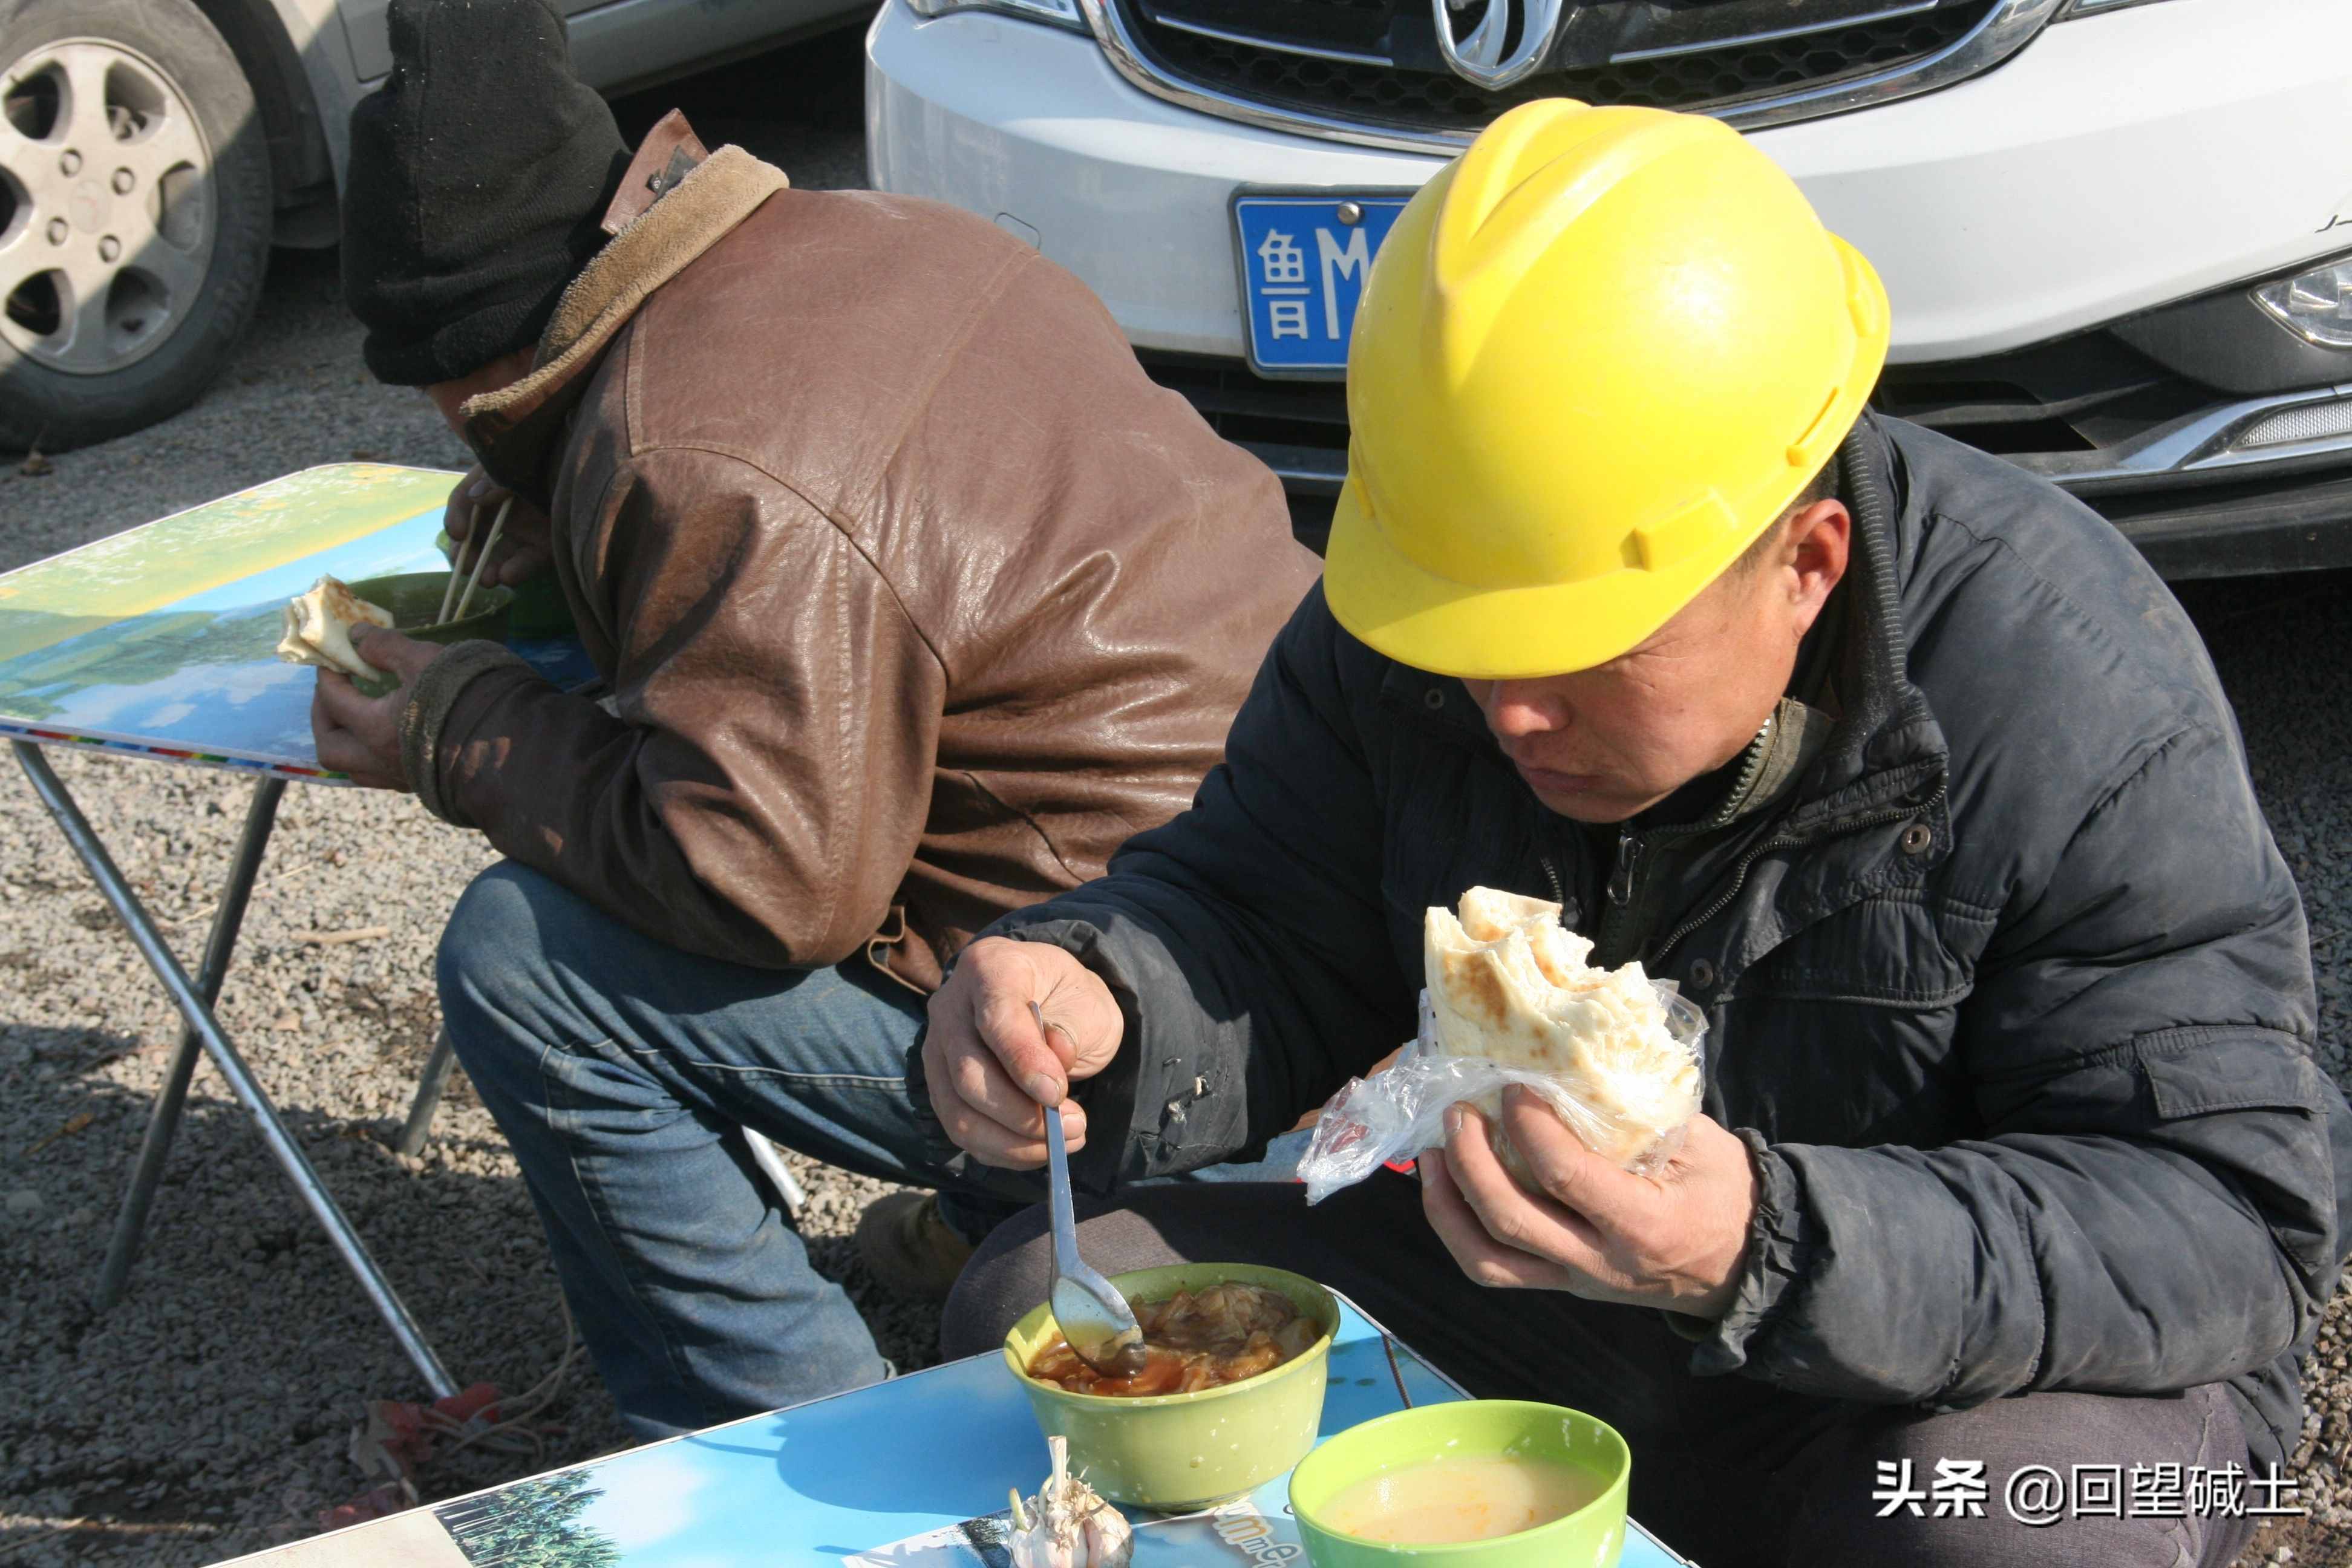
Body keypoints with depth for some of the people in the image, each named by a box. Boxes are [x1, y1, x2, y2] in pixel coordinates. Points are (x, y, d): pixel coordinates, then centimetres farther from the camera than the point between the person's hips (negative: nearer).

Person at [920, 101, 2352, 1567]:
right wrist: (1092, 1007, -28)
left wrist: (1774, 1253, -43)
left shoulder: (2082, 702, -26)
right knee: (1039, 1305, -8)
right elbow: (1256, 924, -2)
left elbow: (2234, 1228, -27)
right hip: (1503, 1325, 5)